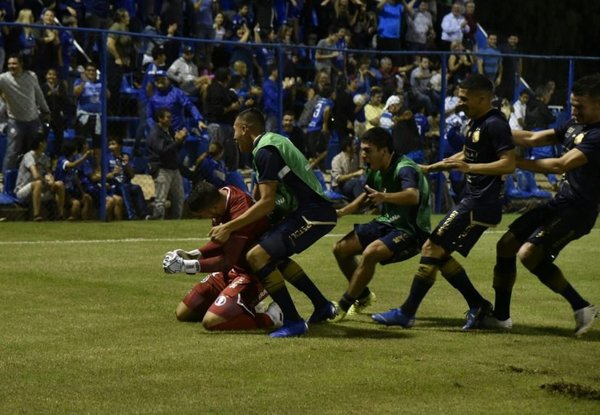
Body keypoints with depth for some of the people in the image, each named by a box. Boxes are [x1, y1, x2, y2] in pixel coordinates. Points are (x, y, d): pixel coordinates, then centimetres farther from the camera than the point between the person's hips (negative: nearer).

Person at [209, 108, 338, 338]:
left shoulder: (265, 151, -14)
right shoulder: (274, 141, 16)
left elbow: (267, 202, -20)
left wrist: (228, 227, -17)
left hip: (312, 214, -10)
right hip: (316, 209, 10)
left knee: (257, 257, -16)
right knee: (273, 254, 26)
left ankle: (293, 322, -13)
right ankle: (322, 306, 30)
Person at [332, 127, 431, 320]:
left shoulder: (404, 168, -23)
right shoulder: (376, 171, 3)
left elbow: (413, 196, -44)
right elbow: (366, 195, 24)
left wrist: (385, 197, -61)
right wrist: (341, 212, 11)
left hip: (411, 230, -9)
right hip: (387, 223, 9)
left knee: (370, 253, -31)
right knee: (341, 249, 2)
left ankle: (343, 307, -18)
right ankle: (364, 296, 24)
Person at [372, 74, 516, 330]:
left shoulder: (495, 124, -15)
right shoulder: (475, 122, 14)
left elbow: (509, 164, -23)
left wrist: (470, 168, -28)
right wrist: (431, 168, 30)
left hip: (480, 203, -10)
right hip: (472, 199, 10)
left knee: (432, 249, -11)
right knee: (440, 254, 11)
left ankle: (407, 313, -7)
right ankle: (478, 306, 16)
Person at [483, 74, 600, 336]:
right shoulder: (575, 125, 10)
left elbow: (561, 165, -26)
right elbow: (533, 139, 12)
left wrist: (516, 163, -20)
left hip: (578, 210, -10)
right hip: (559, 203, 10)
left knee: (529, 253, -22)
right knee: (506, 245, 8)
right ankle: (500, 316, 20)